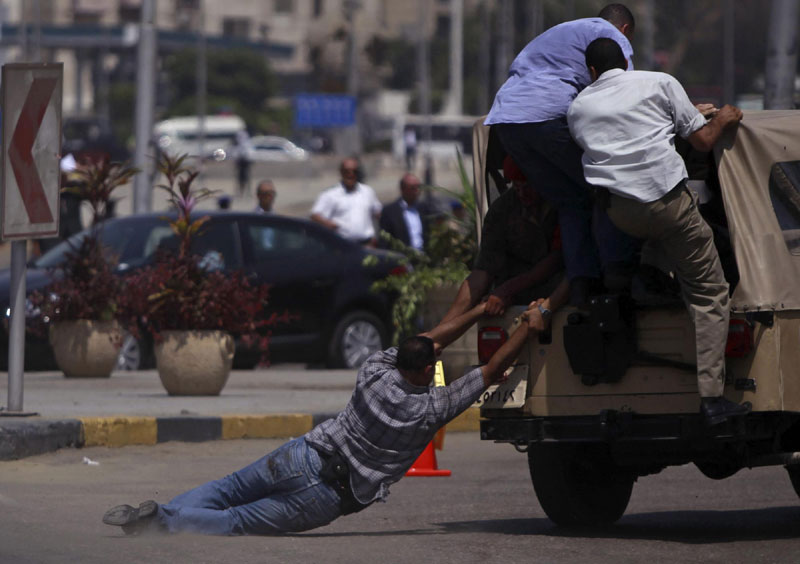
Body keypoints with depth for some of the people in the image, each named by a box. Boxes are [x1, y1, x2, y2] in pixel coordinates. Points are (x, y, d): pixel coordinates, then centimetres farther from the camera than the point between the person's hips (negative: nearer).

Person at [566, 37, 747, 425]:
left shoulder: (578, 108, 18)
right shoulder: (660, 84, 10)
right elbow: (702, 141, 8)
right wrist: (723, 120, 29)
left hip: (618, 214, 3)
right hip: (669, 201, -3)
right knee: (709, 293, 5)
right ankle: (711, 395, -4)